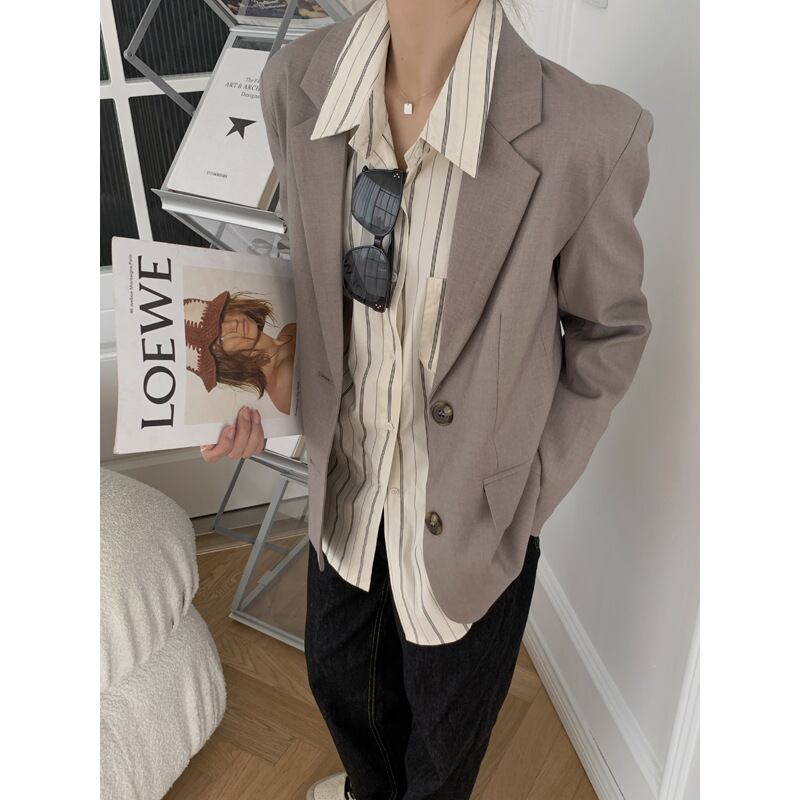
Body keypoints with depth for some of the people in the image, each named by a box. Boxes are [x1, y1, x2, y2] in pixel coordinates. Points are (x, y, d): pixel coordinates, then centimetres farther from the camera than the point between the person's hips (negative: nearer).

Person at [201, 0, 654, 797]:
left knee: (445, 722, 24)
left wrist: (530, 492, -9)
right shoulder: (297, 81, -14)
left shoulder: (589, 135, -28)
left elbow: (609, 330, -10)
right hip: (347, 480, 5)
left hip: (470, 509, -4)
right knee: (336, 670, 32)